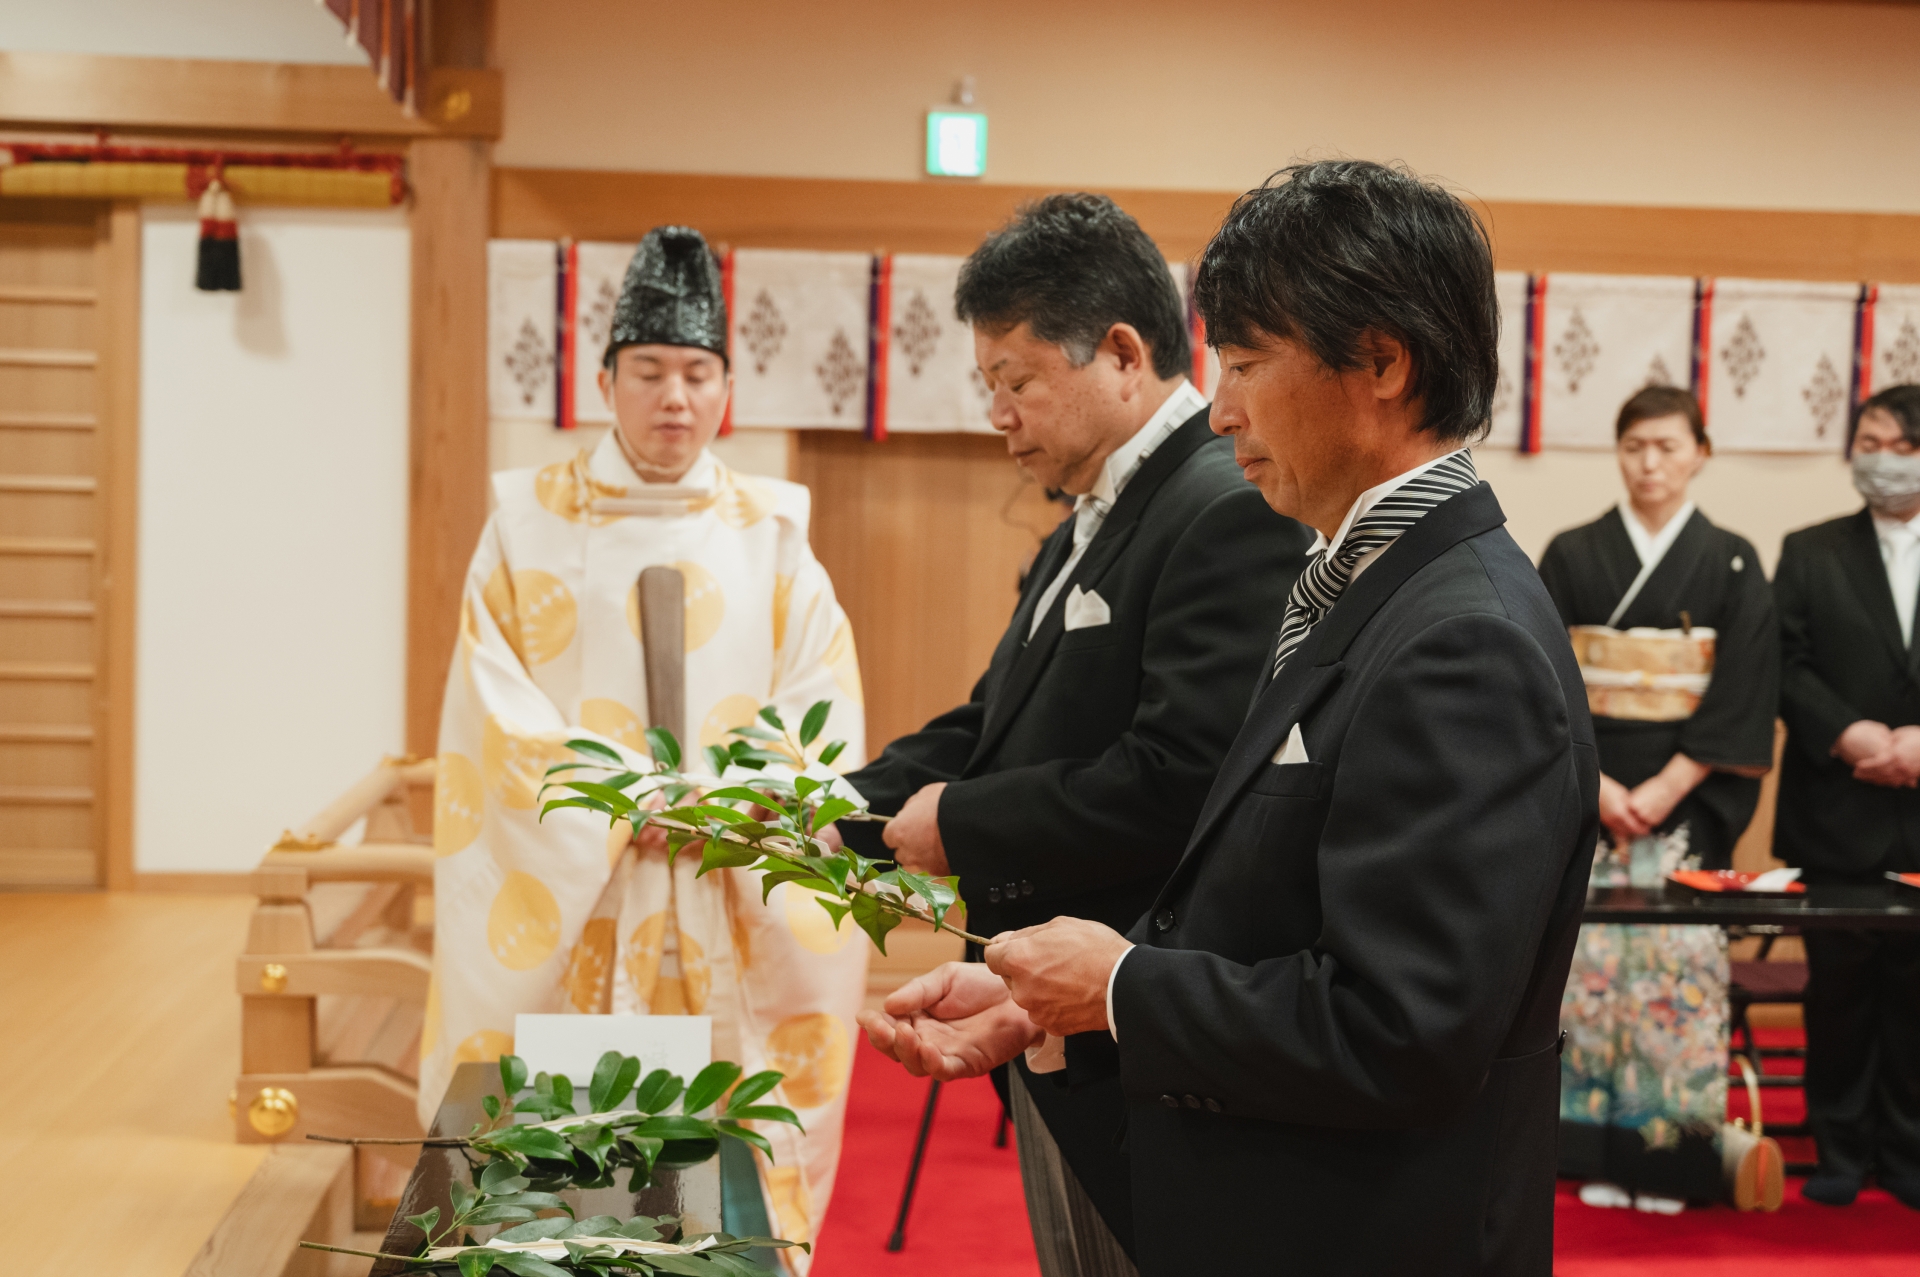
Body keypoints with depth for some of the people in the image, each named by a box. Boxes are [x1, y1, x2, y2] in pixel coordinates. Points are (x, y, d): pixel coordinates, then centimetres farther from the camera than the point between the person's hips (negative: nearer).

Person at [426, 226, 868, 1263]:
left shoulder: (772, 535, 7)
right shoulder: (530, 523, 4)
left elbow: (821, 720, 1)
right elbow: (497, 716, -3)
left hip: (729, 929, 1)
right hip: (565, 909, -1)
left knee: (724, 1161, 1)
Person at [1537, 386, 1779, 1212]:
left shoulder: (1731, 565, 4)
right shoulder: (1572, 557, 6)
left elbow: (1745, 696, -2)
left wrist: (1664, 788, -11)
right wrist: (1595, 785, -9)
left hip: (1688, 800, -1)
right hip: (1585, 795, 1)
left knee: (1679, 956, -5)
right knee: (1592, 957, -3)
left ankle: (1669, 1156, 4)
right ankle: (1599, 1153, 4)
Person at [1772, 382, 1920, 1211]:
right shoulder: (1810, 553, 8)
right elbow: (1787, 667, 0)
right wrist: (1849, 734, -15)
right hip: (1839, 815, 0)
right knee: (1838, 987, 6)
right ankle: (1839, 1151, 16)